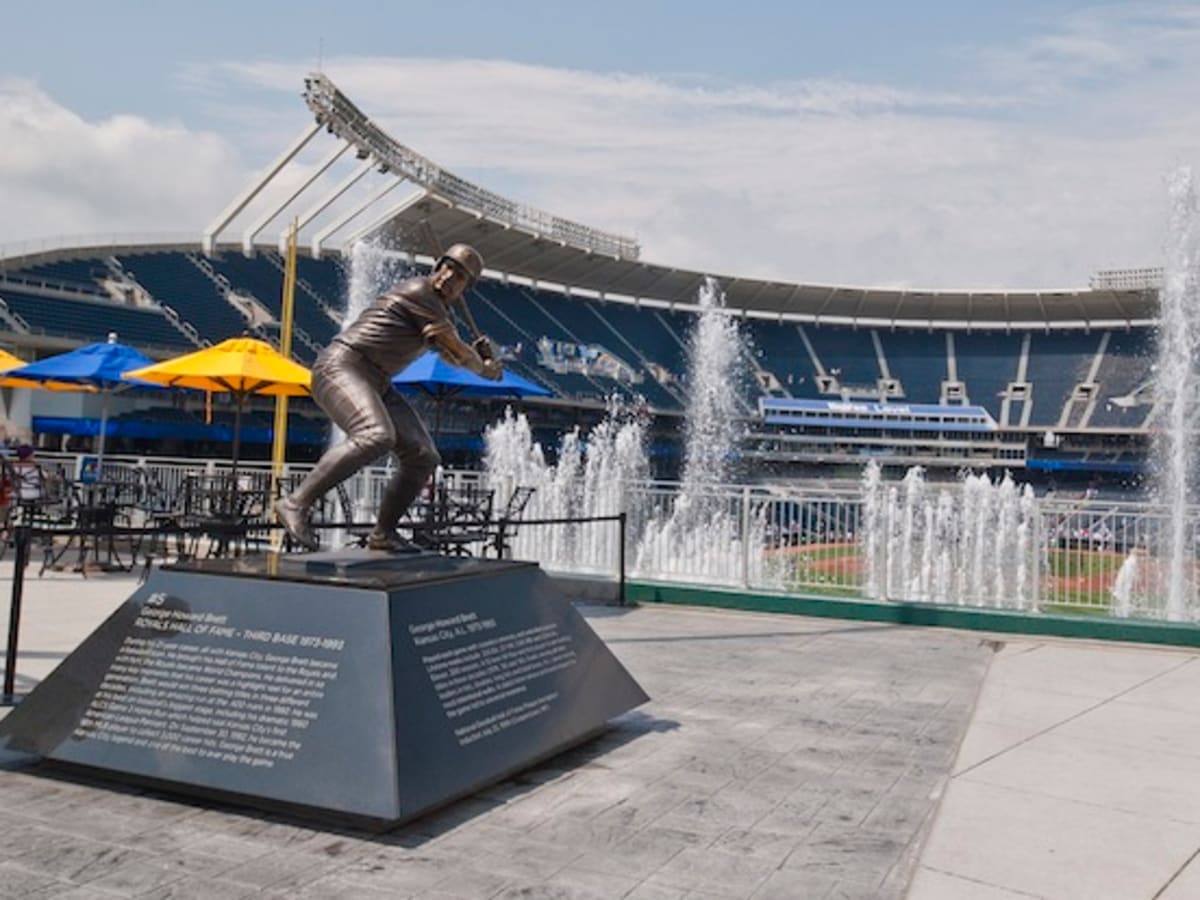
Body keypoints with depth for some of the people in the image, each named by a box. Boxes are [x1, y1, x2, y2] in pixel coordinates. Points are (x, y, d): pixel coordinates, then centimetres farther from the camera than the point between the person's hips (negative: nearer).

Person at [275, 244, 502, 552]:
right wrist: (483, 370, 8)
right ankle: (296, 503, -32)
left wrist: (477, 353, 9)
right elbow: (459, 352, -11)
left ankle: (383, 533, 12)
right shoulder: (419, 292, -12)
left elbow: (451, 356, 31)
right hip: (341, 368, -9)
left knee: (424, 457, -1)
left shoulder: (439, 309, 17)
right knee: (376, 437, -37)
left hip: (375, 385, 9)